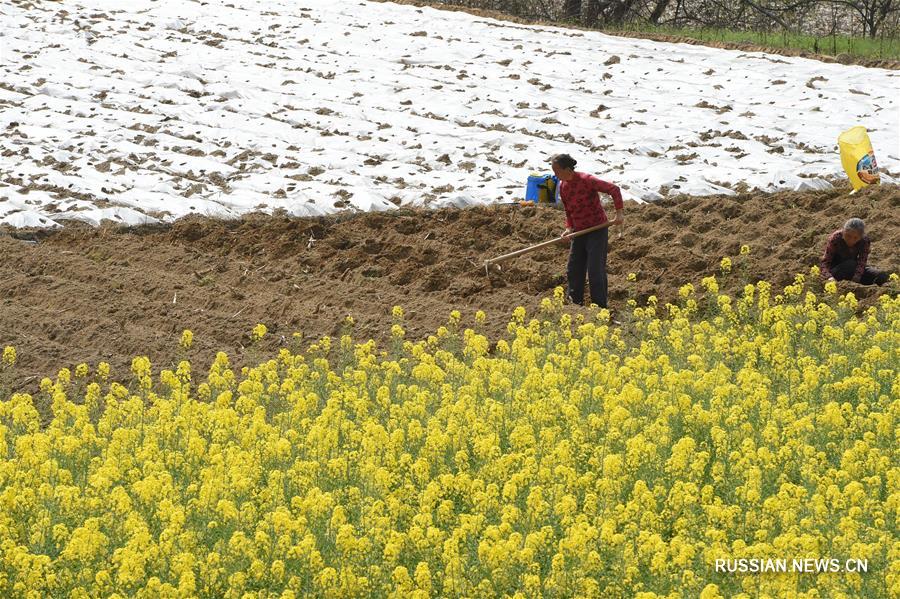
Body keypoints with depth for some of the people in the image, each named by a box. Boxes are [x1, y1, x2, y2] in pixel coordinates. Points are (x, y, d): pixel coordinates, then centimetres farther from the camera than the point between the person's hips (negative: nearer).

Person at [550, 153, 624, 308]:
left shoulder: (586, 180, -21)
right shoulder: (563, 186, 3)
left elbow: (614, 190, -20)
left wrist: (619, 212, -27)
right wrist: (569, 227, -4)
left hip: (597, 230, -8)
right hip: (579, 232, 8)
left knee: (595, 271, -7)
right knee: (573, 270, 11)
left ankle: (600, 307, 0)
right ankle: (575, 303, 24)